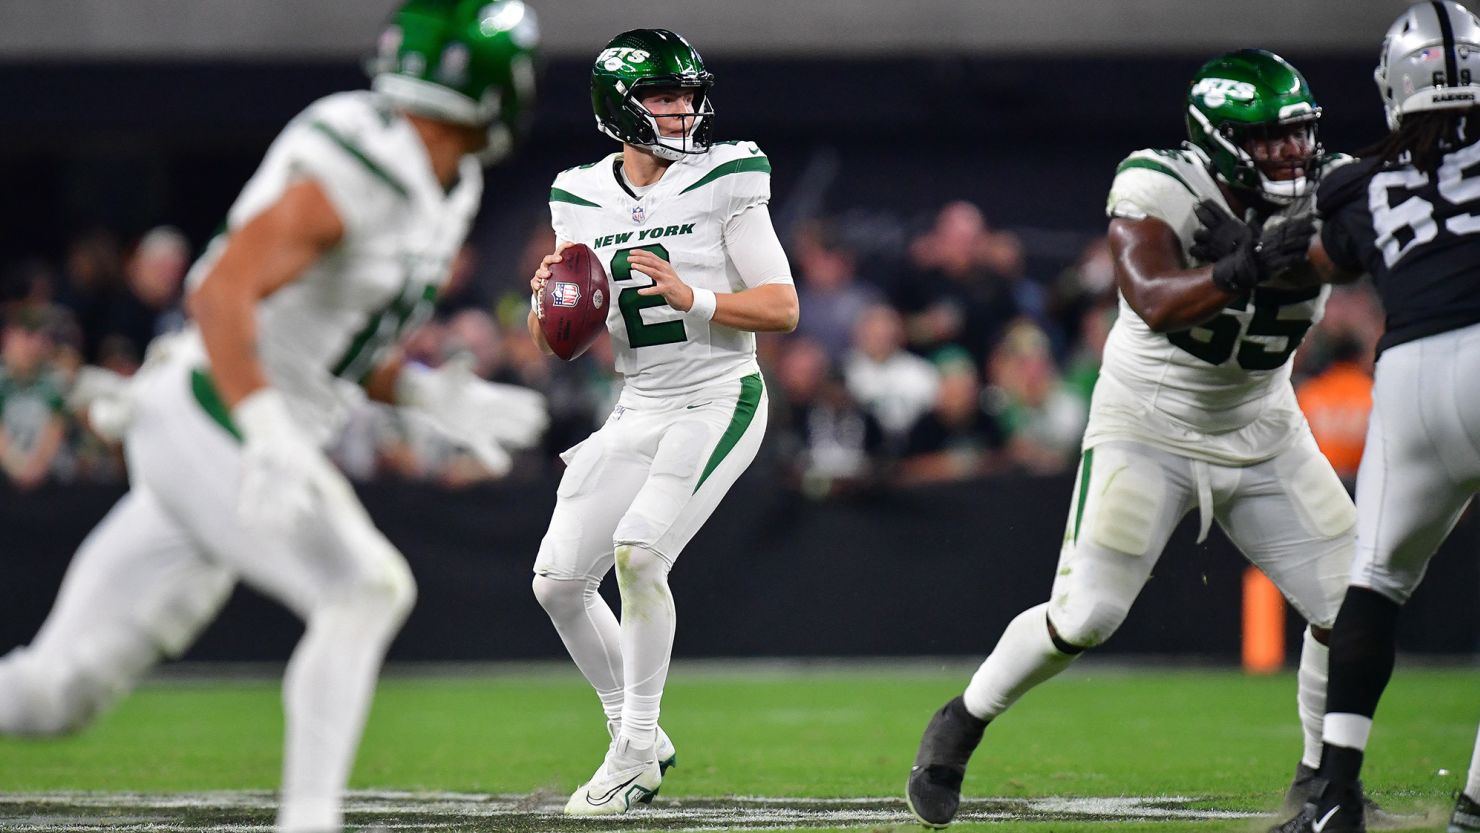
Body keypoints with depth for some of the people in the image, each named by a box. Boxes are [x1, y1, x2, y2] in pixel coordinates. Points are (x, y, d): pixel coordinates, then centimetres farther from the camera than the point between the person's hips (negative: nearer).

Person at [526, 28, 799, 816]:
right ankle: (637, 736, 20)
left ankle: (636, 748, -8)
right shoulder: (582, 199, 5)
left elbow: (782, 308, -10)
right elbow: (553, 341, 10)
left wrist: (691, 297, -24)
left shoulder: (725, 181, -8)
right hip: (636, 410, 6)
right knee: (558, 581, 1)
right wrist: (549, 296, -12)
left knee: (637, 553, -22)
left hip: (718, 402, -6)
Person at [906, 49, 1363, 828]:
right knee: (1084, 615, -11)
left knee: (1351, 603, -4)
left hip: (1261, 433, 4)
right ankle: (959, 726, 14)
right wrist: (1241, 270, -53)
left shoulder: (1323, 197, -9)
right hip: (1147, 431, -4)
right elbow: (1153, 300, -37)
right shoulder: (1157, 188, -23)